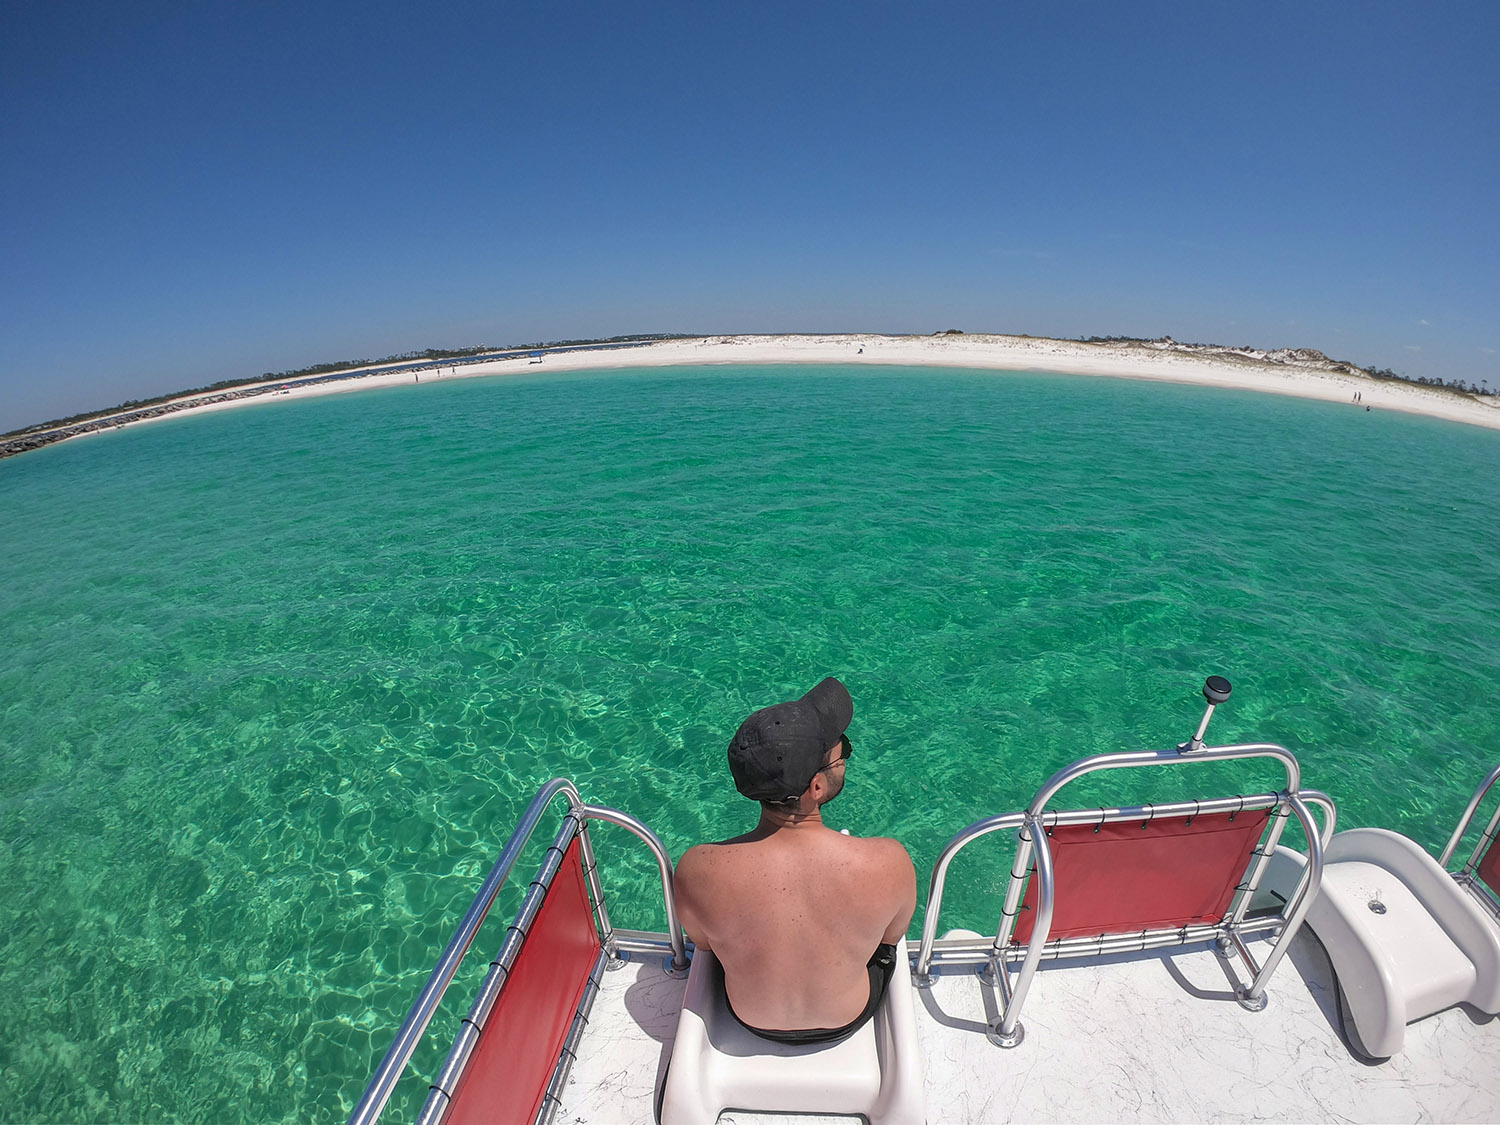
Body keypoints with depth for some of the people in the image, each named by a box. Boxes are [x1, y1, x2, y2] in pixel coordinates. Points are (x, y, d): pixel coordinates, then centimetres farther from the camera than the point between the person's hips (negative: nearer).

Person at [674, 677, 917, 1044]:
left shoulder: (697, 870, -36)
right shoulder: (889, 862, -38)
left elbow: (704, 942, -12)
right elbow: (892, 936, -14)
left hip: (752, 1021, 1)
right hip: (848, 1022, 0)